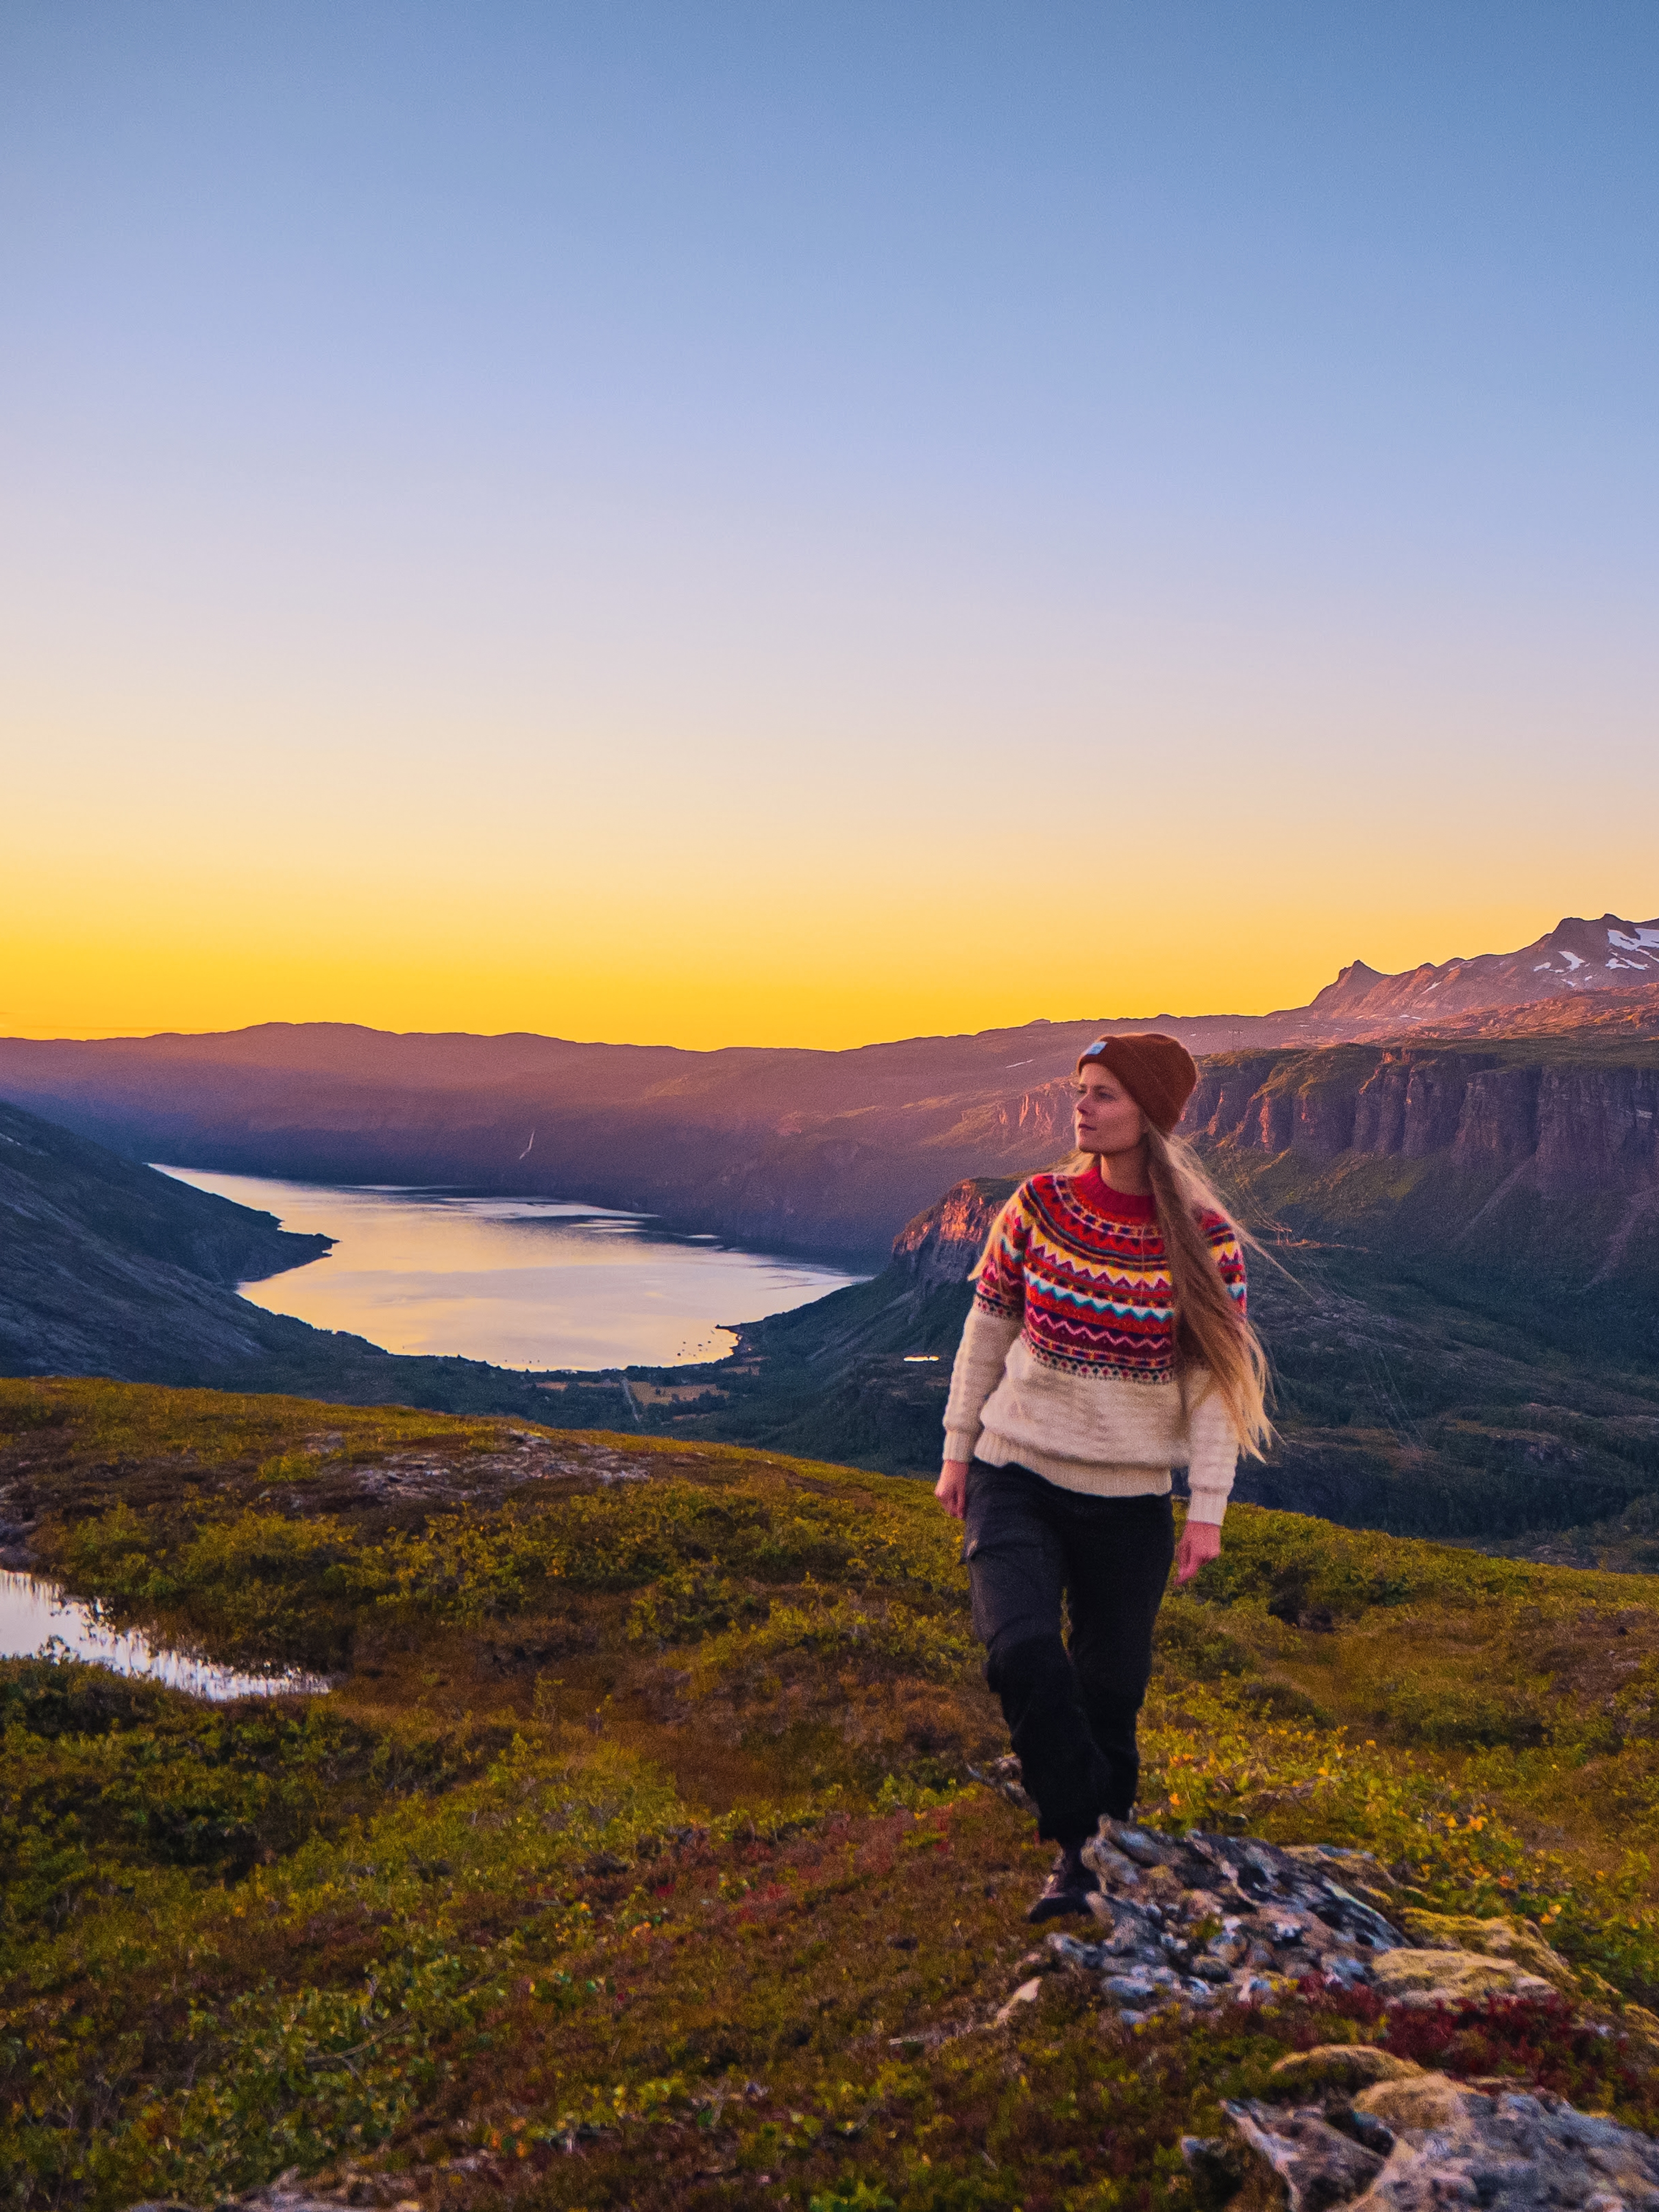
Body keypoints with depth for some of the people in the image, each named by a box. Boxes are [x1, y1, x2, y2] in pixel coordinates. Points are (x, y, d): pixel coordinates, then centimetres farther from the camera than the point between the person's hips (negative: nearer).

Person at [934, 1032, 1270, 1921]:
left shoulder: (1205, 1241, -8)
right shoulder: (1037, 1207, -3)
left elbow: (1218, 1379, -4)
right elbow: (987, 1330, 6)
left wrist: (1207, 1507, -7)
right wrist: (958, 1449, 9)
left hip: (1130, 1504, 0)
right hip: (1017, 1479, 1)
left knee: (1109, 1691, 9)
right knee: (1023, 1653, -21)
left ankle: (1084, 1865, 34)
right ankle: (1079, 1827, 1)